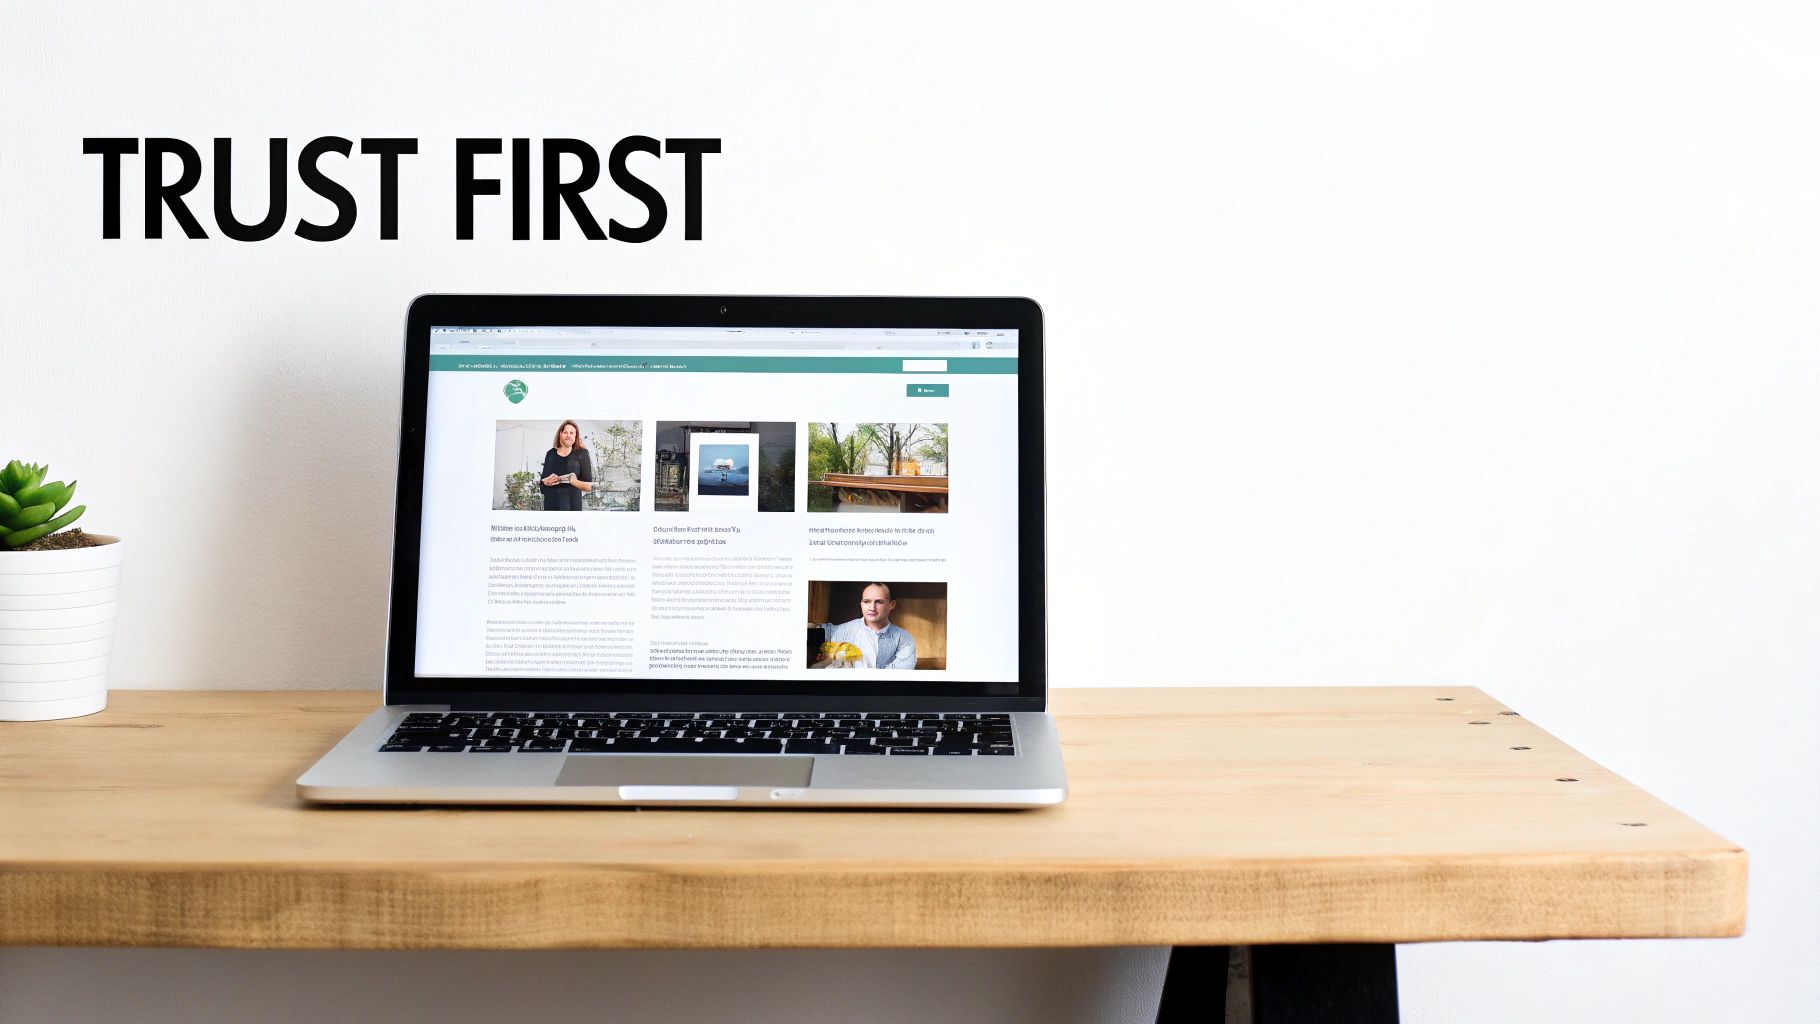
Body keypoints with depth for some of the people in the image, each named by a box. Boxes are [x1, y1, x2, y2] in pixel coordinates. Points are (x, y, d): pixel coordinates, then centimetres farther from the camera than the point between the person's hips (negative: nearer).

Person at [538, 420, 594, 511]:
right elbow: (542, 484, 16)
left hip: (572, 505, -3)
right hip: (551, 505, 3)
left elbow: (589, 486, -2)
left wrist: (569, 480, -18)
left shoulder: (581, 454, 2)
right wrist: (547, 482, -7)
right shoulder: (550, 454, 12)